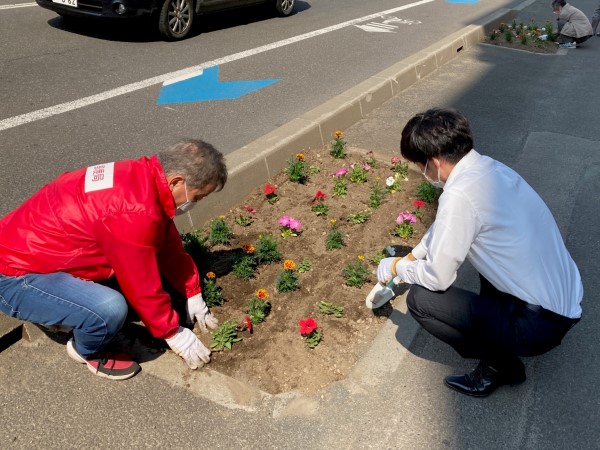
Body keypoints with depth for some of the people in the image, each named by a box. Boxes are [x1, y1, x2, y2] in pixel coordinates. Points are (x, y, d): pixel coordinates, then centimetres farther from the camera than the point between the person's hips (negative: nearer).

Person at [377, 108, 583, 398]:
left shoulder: (460, 194, -25)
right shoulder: (488, 167, 2)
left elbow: (437, 278, -16)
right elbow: (443, 226, 19)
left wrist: (397, 267, 2)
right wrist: (412, 256, 27)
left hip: (541, 323, -9)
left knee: (420, 299, -7)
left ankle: (500, 364, 7)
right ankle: (494, 315, 25)